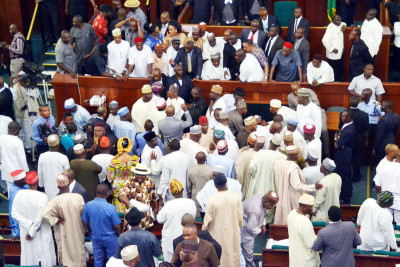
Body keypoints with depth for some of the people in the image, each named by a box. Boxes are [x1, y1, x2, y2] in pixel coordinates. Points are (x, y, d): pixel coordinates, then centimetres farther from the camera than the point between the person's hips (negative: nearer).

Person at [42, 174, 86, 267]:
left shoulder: (56, 200, -19)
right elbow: (83, 214, -7)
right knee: (79, 249, 19)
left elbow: (45, 214, -26)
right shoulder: (78, 197, -14)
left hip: (64, 231, -1)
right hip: (77, 231, 2)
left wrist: (57, 220, -13)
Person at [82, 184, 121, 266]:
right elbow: (117, 227, -19)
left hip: (96, 238, 4)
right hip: (110, 239, -3)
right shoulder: (110, 208, -28)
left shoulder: (88, 205, -16)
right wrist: (118, 236, 3)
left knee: (98, 260, 21)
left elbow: (85, 223, -2)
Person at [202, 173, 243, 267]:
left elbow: (207, 219, -11)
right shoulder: (236, 197, -13)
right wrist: (240, 225, 17)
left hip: (218, 235, -2)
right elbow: (240, 217, -2)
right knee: (233, 254, 19)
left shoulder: (212, 200, -20)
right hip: (232, 233, 2)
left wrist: (204, 230, 6)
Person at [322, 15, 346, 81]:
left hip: (340, 54, 9)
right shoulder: (331, 28, -21)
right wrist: (332, 49, -22)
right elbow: (325, 40, -30)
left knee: (340, 74, 19)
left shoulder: (339, 25, 6)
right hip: (333, 55, -9)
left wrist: (344, 26, 7)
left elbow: (343, 23, 32)